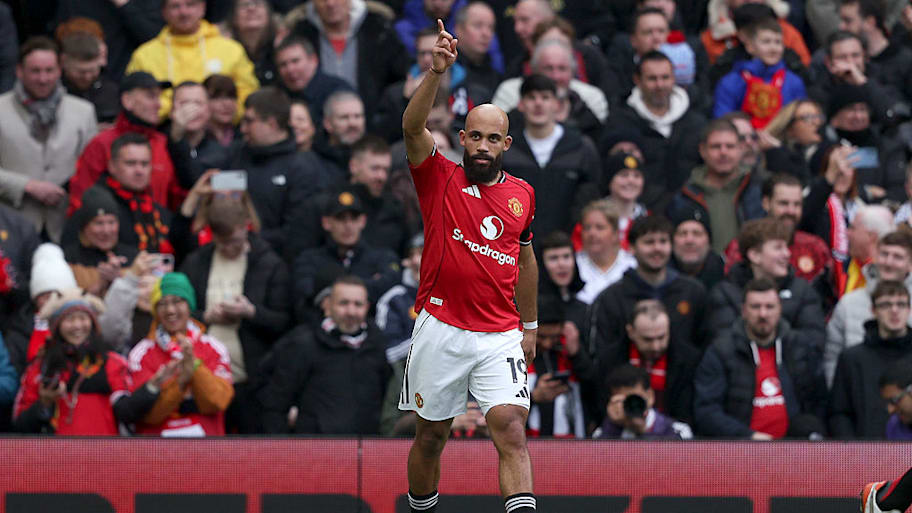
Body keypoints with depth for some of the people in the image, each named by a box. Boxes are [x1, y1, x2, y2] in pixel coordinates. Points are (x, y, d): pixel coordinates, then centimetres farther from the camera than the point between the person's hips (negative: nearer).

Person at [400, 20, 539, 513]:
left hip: (500, 336, 1)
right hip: (440, 331, -1)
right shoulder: (439, 179, -1)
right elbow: (412, 126, -19)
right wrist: (436, 73, -33)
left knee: (511, 433, -14)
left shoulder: (522, 194, 9)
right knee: (431, 435, 10)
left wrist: (529, 325, 26)